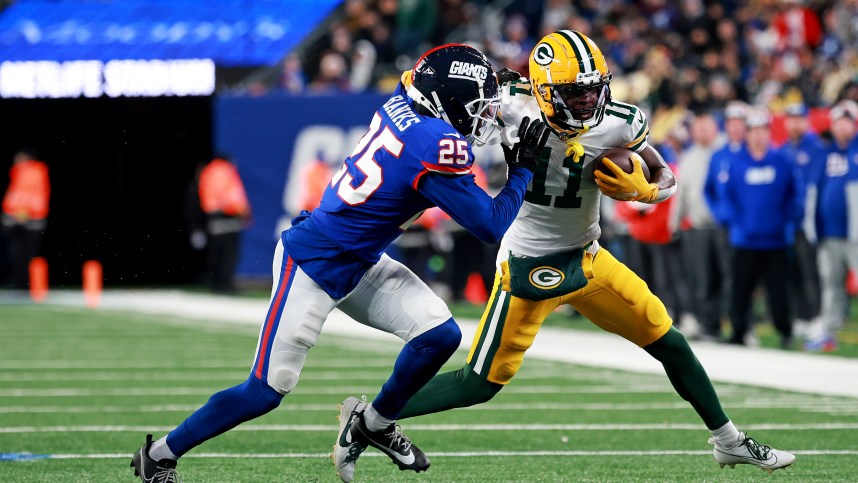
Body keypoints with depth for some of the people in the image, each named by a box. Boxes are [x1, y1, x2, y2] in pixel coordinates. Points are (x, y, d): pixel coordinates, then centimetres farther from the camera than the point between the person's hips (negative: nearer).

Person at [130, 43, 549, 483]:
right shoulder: (438, 148, -27)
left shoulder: (400, 103, -4)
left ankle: (373, 423, 22)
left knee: (440, 335, -1)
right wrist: (523, 168, -7)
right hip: (313, 266, -9)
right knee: (267, 391, -3)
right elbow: (494, 226, -19)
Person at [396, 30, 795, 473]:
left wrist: (640, 190, -18)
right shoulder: (517, 106, -20)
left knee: (668, 343, 8)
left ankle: (729, 442, 26)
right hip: (527, 266, -4)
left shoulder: (619, 124, -12)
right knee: (481, 384, -6)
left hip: (586, 258, 4)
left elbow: (665, 178, 3)